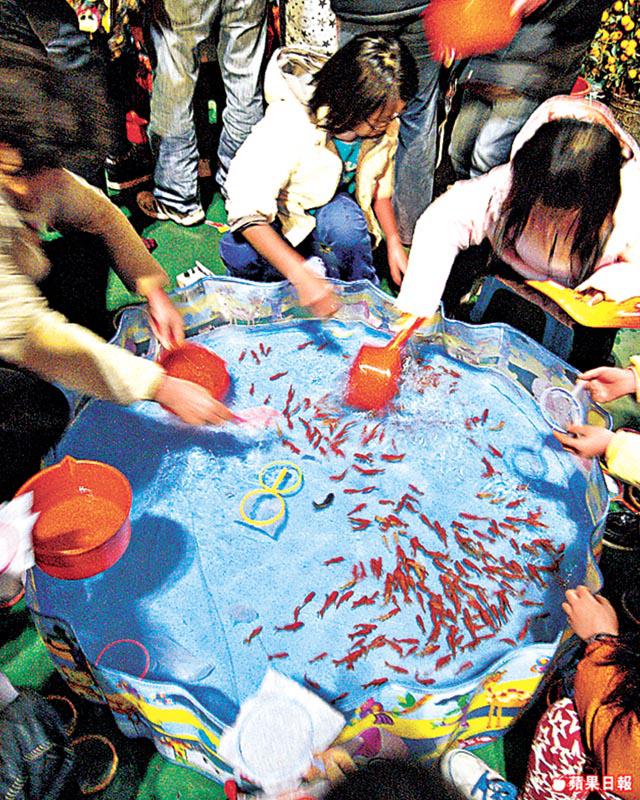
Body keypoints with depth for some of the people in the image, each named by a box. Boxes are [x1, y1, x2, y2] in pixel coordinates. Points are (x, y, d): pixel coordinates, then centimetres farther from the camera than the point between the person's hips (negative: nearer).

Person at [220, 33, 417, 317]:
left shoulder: (385, 125, -15)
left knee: (344, 219, -35)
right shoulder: (288, 125, -34)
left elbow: (380, 186, 4)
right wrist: (301, 276, -49)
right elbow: (247, 209, -40)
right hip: (283, 213, -3)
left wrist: (394, 242, -8)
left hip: (336, 210, 4)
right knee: (240, 255, -35)